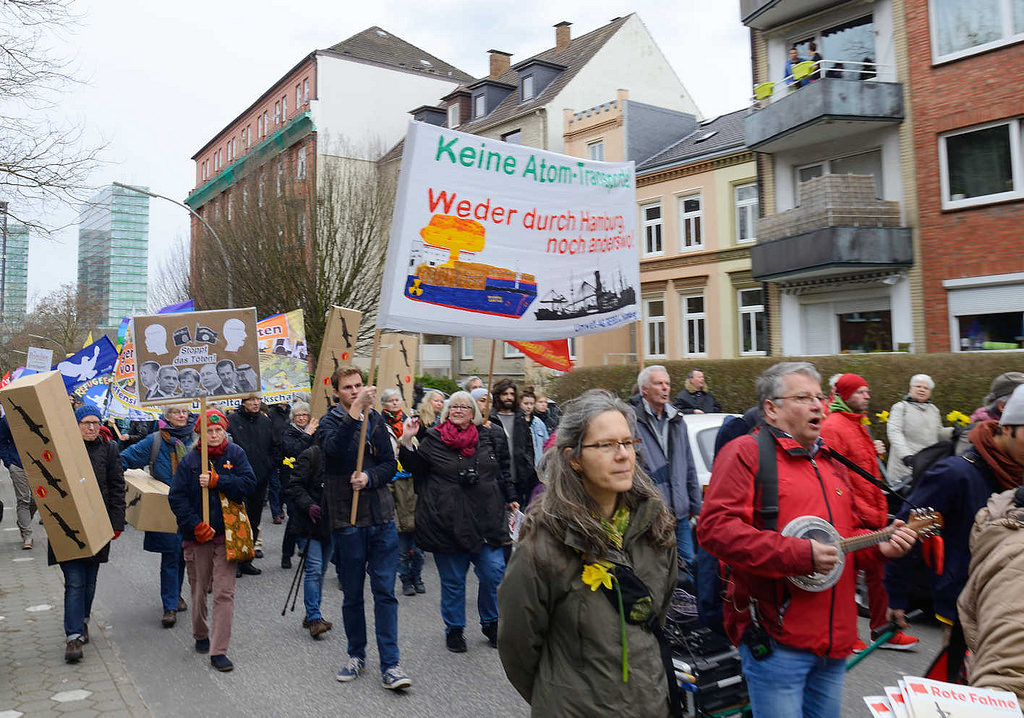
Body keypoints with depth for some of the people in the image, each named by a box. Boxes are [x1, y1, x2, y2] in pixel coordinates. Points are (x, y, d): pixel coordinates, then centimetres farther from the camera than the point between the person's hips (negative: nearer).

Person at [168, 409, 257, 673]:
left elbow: (248, 484, -11)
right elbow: (177, 497, -4)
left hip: (226, 534, -1)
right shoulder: (189, 460, -1)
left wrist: (217, 481, -20)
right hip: (197, 535, 1)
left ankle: (218, 651, 0)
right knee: (199, 589, 16)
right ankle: (201, 635, 40)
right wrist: (196, 525, -13)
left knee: (224, 592, -5)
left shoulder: (235, 454, -1)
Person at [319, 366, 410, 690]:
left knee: (385, 592, 2)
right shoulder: (330, 421, -2)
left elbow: (391, 464, 6)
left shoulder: (375, 419, 9)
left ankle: (390, 664, 8)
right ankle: (357, 655, 30)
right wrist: (355, 409, -37)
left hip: (382, 517, 2)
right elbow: (334, 448, -27)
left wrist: (370, 478, -14)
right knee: (352, 595, 11)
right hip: (347, 520, -2)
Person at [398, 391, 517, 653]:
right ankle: (454, 629, 26)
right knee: (453, 580, 7)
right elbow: (415, 467, 6)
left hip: (485, 521, 3)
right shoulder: (434, 439, 2)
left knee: (494, 574, 0)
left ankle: (491, 623, 23)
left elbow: (499, 474, 22)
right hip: (447, 523, -2)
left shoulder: (486, 439, 11)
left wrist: (509, 499, 22)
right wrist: (407, 441, -7)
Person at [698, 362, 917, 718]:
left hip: (835, 639, 8)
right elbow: (715, 528, -21)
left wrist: (879, 545, 4)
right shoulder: (746, 453, -10)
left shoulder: (831, 462, 17)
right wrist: (800, 554, -23)